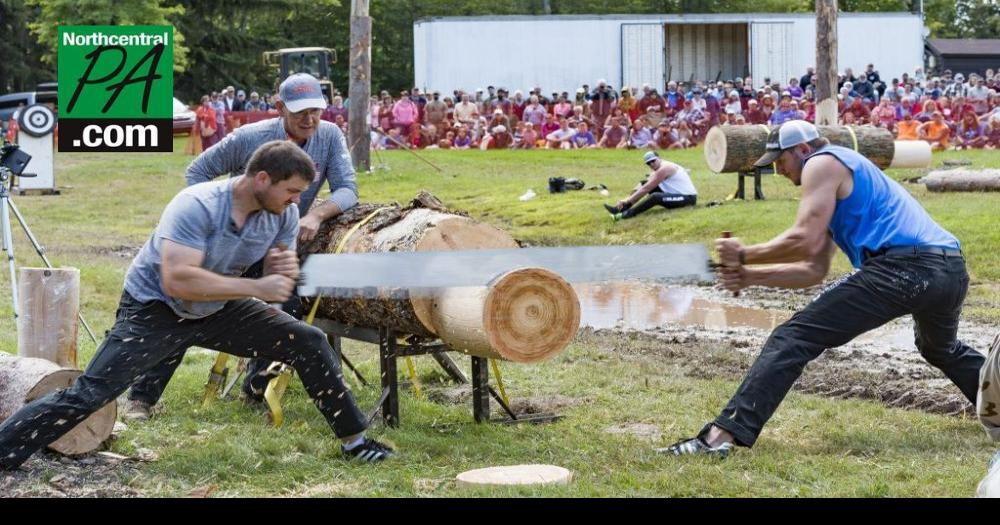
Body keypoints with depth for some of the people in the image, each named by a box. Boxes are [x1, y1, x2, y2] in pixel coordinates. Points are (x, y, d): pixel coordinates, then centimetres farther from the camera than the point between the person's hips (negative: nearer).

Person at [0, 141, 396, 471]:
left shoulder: (284, 214, -11)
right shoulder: (196, 207, -32)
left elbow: (277, 285, 1)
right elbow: (178, 281, -42)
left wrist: (286, 270, -25)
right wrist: (256, 288, -42)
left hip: (218, 311, 6)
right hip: (154, 309, -6)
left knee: (309, 344, 0)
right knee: (88, 395, -16)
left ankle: (352, 439, 14)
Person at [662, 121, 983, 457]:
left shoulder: (823, 163, 7)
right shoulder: (849, 172, 35)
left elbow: (806, 240, -7)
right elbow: (815, 269, 31)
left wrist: (744, 256, 4)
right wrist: (751, 276, 23)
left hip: (902, 265, -9)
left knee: (793, 339, -11)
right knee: (941, 350, 40)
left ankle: (723, 435, -22)